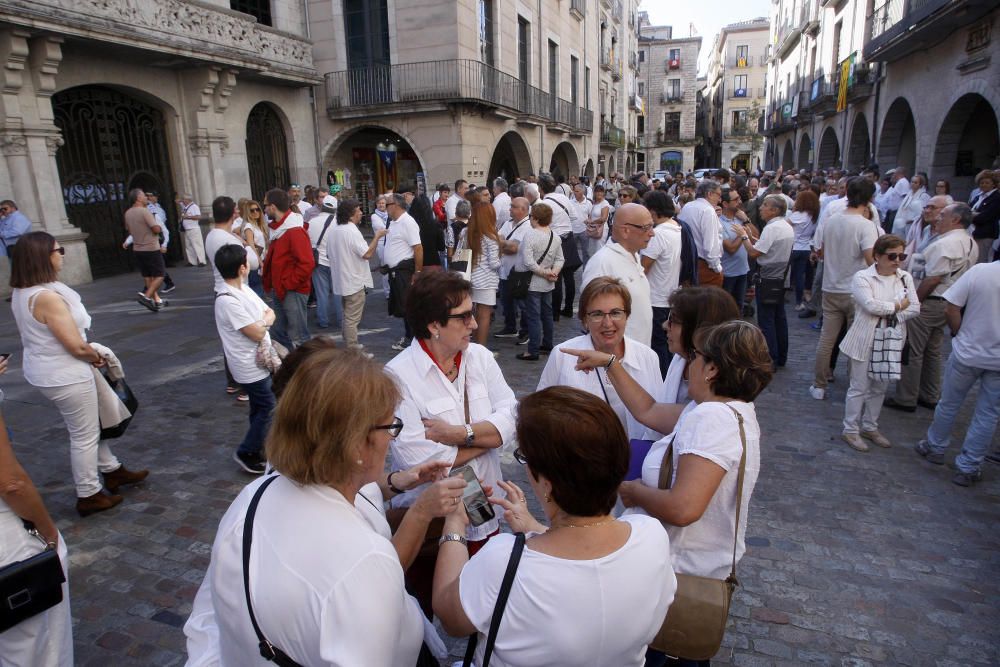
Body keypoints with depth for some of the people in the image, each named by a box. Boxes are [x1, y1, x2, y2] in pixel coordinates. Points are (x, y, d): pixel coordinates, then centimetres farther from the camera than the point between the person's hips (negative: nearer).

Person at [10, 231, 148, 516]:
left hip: (46, 371, 10)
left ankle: (111, 470, 40)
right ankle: (89, 496, 22)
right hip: (65, 376, -9)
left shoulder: (22, 293, 2)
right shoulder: (47, 297, -28)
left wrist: (90, 355, 8)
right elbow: (77, 346, -26)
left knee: (89, 425, 24)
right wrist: (97, 358, -5)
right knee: (84, 435, 7)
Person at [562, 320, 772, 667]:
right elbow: (648, 411, 10)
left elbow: (683, 508, -34)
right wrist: (610, 363, 13)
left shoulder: (712, 417, -26)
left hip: (680, 565, -8)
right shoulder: (730, 410, 4)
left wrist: (633, 490, -17)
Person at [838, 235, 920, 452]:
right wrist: (898, 306, -10)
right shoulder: (862, 277, -10)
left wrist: (888, 315, -16)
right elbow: (870, 305, -23)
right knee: (859, 387, 2)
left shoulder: (905, 277, 5)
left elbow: (915, 308, -1)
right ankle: (851, 430, 14)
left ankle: (870, 427, 30)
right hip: (866, 342, -5)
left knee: (880, 387, 15)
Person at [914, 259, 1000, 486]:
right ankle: (967, 468, 19)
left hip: (967, 352, 0)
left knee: (949, 404, 18)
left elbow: (951, 309, -13)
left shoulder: (979, 271, -15)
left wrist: (961, 335, 2)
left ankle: (935, 447, 35)